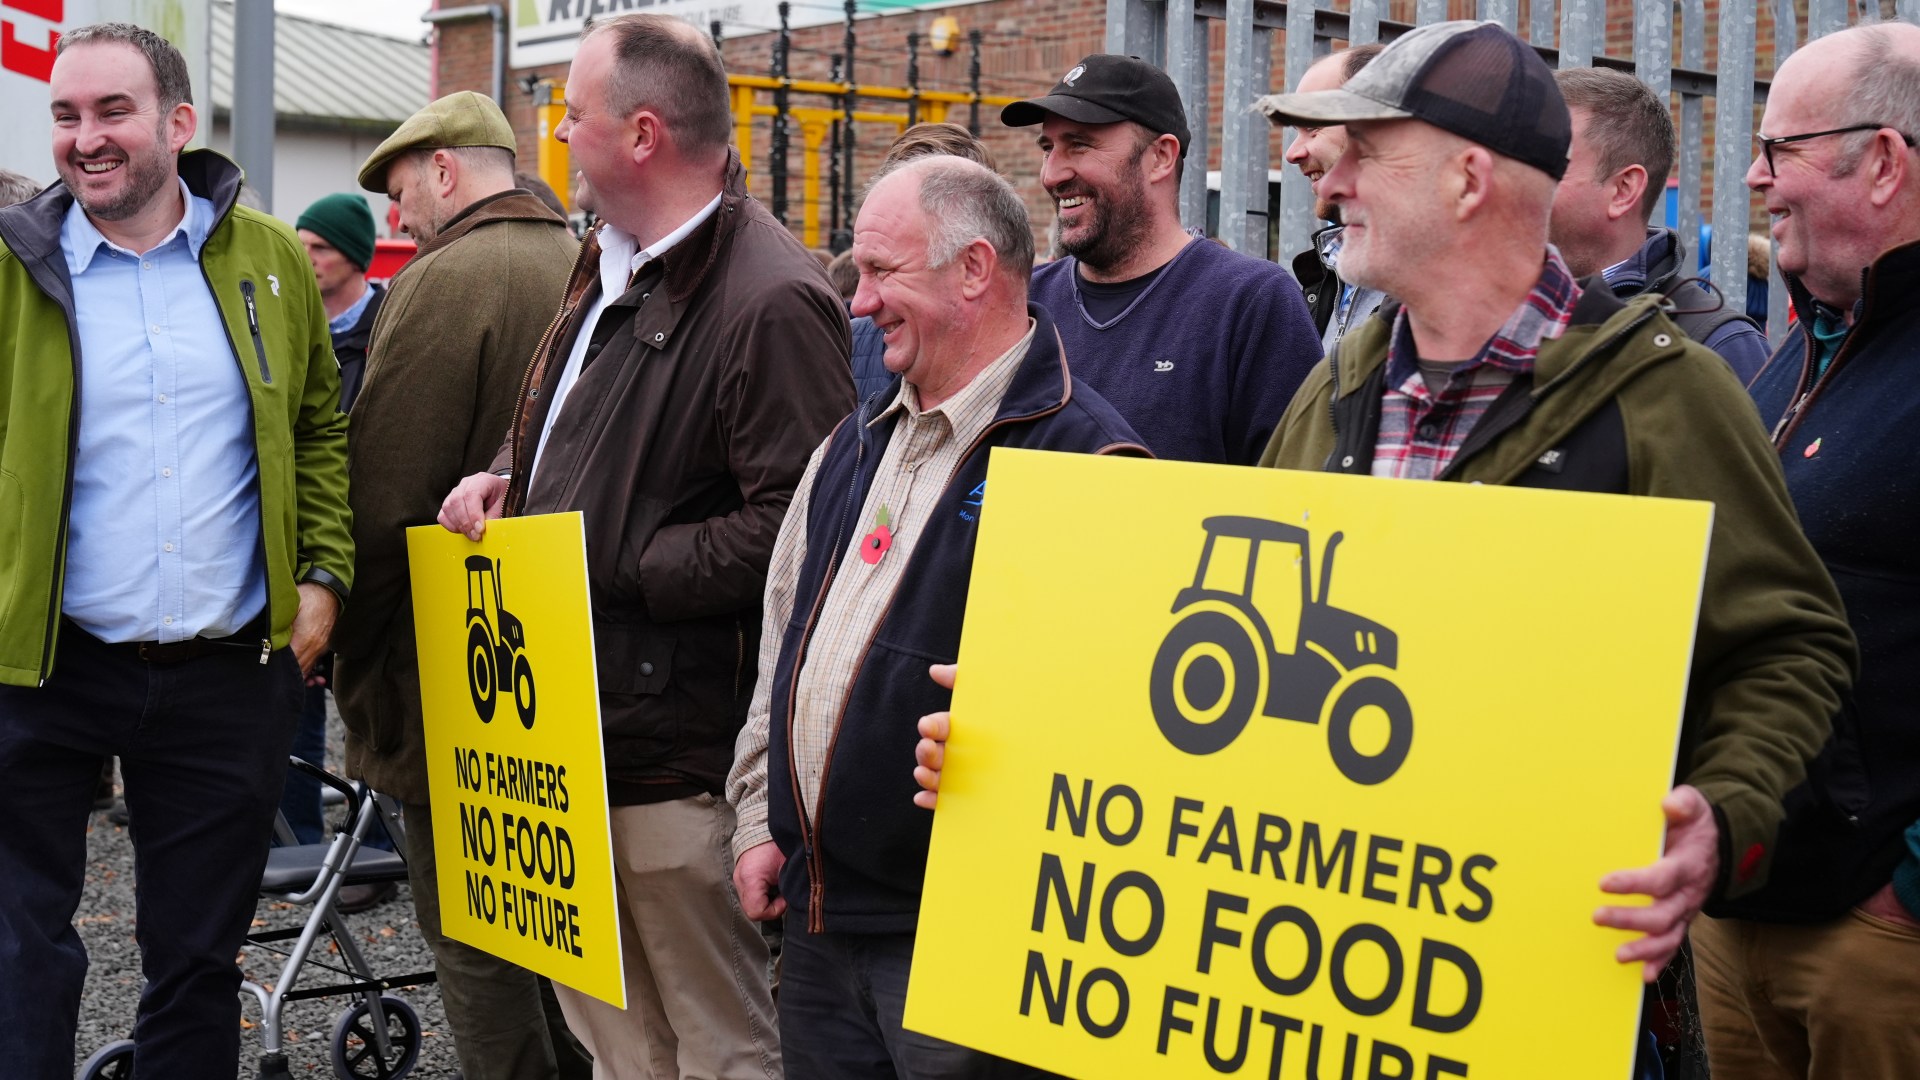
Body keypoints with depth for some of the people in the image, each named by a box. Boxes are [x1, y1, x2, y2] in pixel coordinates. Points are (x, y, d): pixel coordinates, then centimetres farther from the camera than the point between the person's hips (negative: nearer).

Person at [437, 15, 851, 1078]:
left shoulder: (769, 301, -19)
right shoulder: (614, 265, 13)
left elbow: (790, 530, -24)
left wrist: (605, 564, -19)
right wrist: (503, 477, 10)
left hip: (677, 742, -10)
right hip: (578, 722, 10)